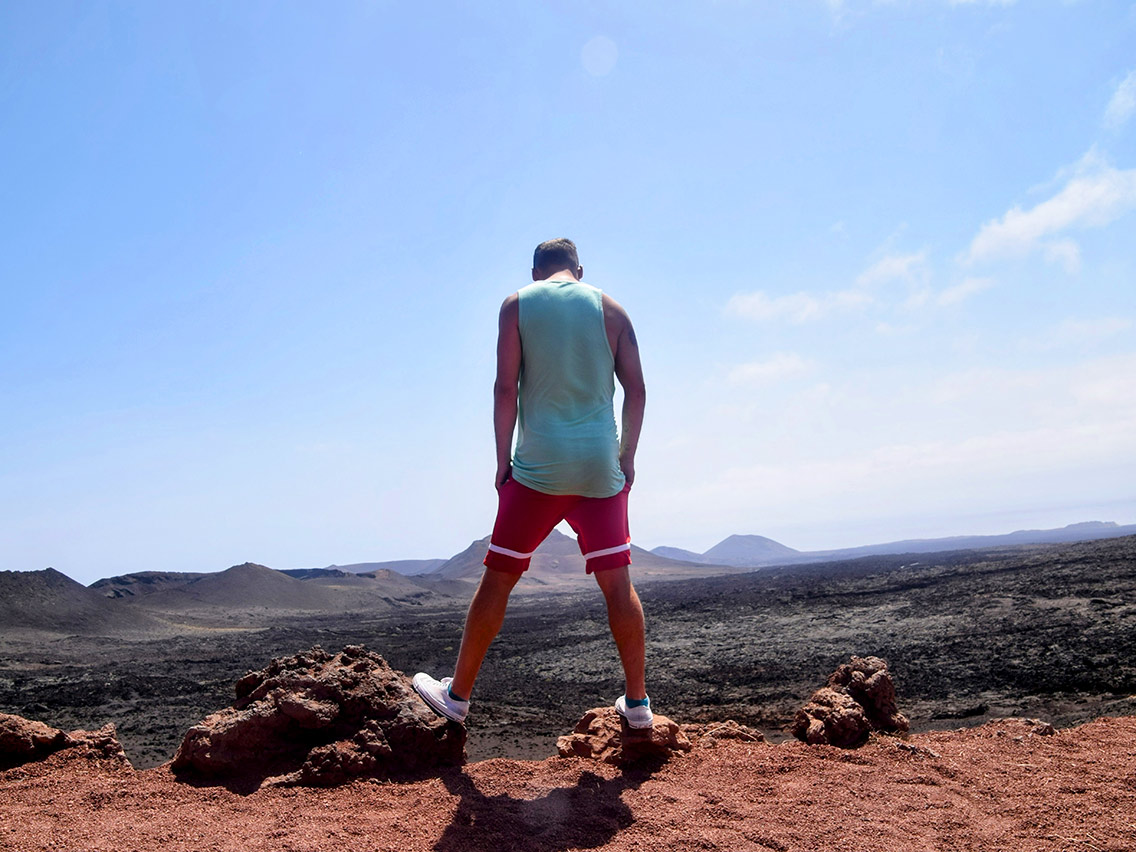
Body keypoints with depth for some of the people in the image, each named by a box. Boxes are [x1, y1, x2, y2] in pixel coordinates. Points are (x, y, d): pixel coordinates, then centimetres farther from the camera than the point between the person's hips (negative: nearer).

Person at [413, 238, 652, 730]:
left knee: (497, 579, 8)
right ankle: (636, 702, 14)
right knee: (616, 583, 8)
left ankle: (457, 695, 18)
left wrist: (503, 460, 2)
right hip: (600, 467, 2)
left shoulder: (517, 305, 3)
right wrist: (627, 457, 11)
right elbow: (636, 389, 4)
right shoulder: (608, 308, 8)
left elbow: (505, 388, -4)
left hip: (538, 467, -1)